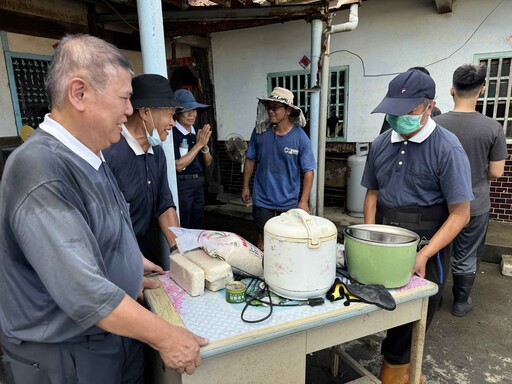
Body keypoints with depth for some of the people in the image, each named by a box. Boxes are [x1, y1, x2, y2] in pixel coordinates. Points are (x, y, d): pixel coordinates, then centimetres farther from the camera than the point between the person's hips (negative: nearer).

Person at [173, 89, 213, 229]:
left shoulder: (198, 133, 7)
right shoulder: (173, 133, -13)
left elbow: (208, 163, 10)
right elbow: (178, 166, -19)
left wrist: (205, 146, -9)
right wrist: (198, 144, -16)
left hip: (199, 184, 7)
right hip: (182, 184, -7)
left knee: (198, 227, 18)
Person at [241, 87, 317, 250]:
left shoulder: (300, 137, -13)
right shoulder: (260, 131, -7)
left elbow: (309, 170, -9)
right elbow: (250, 159, 5)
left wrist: (304, 201, -12)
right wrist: (245, 187, 7)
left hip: (289, 201, 0)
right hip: (262, 198, 1)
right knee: (263, 237, 12)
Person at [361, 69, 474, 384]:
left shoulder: (447, 148, -14)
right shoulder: (381, 144, 2)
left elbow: (460, 214, -13)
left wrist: (423, 256, -20)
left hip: (426, 244, -4)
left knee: (412, 319, 7)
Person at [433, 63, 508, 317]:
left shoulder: (435, 124, -12)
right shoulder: (493, 128, -13)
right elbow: (496, 172, -9)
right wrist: (477, 177, 12)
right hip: (475, 206, -1)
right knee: (467, 258, 15)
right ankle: (460, 303, 32)